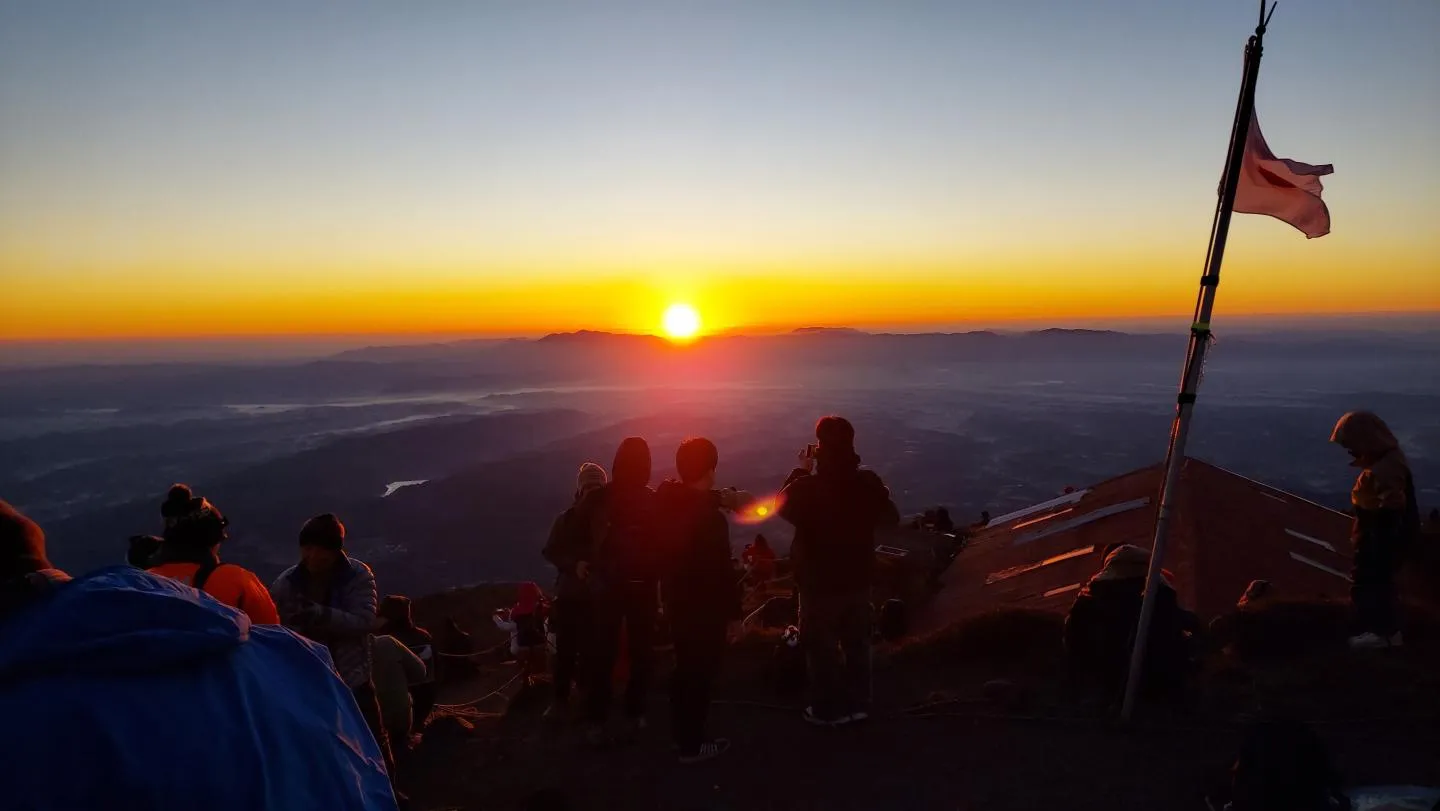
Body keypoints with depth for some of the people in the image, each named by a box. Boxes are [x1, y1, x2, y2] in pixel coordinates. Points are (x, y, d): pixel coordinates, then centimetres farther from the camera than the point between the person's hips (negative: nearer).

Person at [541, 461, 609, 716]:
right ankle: (561, 698, 5)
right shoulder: (566, 518, 4)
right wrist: (574, 564, -17)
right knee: (566, 648, -2)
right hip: (571, 592, 0)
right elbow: (551, 551, -1)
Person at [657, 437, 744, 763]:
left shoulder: (669, 504, 1)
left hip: (677, 600, 8)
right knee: (700, 672, 4)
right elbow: (719, 569, -23)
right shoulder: (707, 514, -24)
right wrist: (733, 610, -15)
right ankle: (691, 744, 12)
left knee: (685, 667, 21)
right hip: (704, 606, -8)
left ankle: (680, 733, 32)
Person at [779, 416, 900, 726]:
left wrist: (801, 471, 3)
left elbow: (783, 506, -2)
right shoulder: (869, 482, -14)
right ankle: (858, 704, 32)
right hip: (859, 579, 4)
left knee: (822, 647, 13)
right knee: (856, 644, 20)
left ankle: (829, 710, 24)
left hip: (820, 583, -4)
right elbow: (891, 518, 2)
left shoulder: (807, 488, -25)